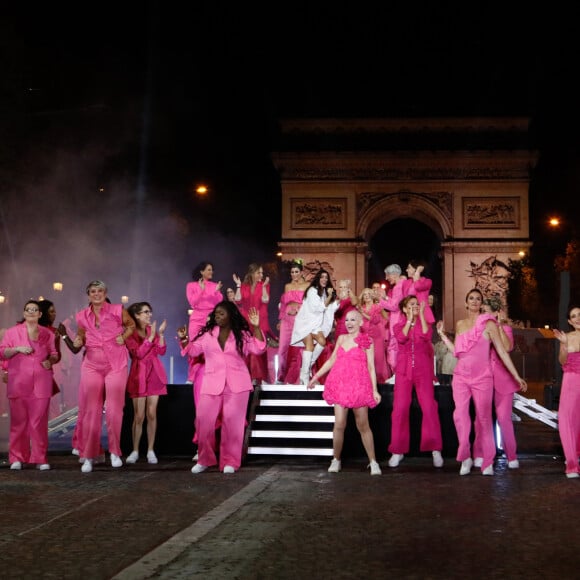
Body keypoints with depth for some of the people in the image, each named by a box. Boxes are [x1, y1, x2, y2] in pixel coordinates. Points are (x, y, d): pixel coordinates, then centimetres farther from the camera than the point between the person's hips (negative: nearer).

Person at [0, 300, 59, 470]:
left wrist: (50, 361, -2)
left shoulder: (47, 334, 13)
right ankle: (17, 458, 9)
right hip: (18, 383, -1)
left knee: (39, 421, -2)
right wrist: (17, 349, -12)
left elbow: (54, 354, 20)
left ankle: (40, 458, 4)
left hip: (41, 384, 1)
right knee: (19, 421, 1)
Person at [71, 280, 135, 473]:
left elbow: (131, 324, 15)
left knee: (114, 410, -2)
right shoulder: (82, 316, 7)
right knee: (91, 410, 1)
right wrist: (78, 341, -2)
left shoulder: (117, 310, 0)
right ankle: (88, 456, 7)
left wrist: (124, 336, -3)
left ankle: (115, 452, 12)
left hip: (116, 365, -2)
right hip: (92, 365, 2)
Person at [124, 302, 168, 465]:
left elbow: (161, 351, 2)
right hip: (139, 375, -3)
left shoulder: (152, 329, 11)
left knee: (152, 414, 2)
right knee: (139, 416, -3)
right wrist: (151, 336, -18)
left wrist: (161, 334, -10)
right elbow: (139, 353, -15)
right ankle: (135, 451, 6)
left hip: (154, 374, 4)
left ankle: (151, 450, 7)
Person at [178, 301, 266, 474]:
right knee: (204, 421, -2)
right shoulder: (207, 333, 8)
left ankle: (230, 461, 8)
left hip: (236, 385, -2)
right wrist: (184, 340, -5)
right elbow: (193, 350, 13)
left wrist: (256, 327, -15)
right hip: (212, 384, 2)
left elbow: (259, 349, -7)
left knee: (232, 423, 1)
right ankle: (204, 459, 12)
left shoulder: (242, 334, 3)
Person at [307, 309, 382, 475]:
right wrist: (316, 377, 19)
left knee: (363, 426, 0)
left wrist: (375, 390, -8)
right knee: (339, 424, -4)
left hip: (359, 386, -3)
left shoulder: (366, 341, 1)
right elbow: (332, 360, 19)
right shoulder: (341, 338, 13)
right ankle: (336, 460, 8)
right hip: (340, 385, 3)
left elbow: (371, 367, -2)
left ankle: (373, 462, 9)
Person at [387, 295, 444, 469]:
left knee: (429, 407, -11)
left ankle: (435, 449, -6)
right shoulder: (398, 326, 13)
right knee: (400, 409, -6)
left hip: (423, 370, 0)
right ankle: (398, 450, 2)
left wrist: (421, 314, -6)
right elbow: (401, 338, -9)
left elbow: (427, 336, -10)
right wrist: (409, 319, -6)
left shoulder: (425, 323, 13)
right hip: (403, 371, 0)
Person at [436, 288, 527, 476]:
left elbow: (502, 351, -1)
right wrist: (442, 334, 14)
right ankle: (465, 458, 1)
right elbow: (457, 352, 12)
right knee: (460, 414, -11)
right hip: (461, 376, 3)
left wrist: (516, 376, -2)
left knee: (484, 418, 0)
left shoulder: (488, 324, -1)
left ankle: (487, 462, 8)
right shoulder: (460, 324, 12)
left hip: (482, 377, -3)